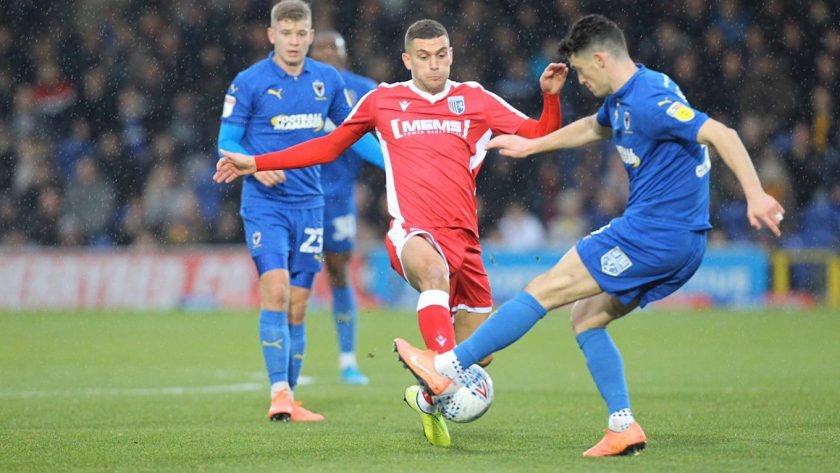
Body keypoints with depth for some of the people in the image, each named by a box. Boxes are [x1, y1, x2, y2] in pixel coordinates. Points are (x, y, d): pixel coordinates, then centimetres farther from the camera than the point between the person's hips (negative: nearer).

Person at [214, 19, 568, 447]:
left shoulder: (474, 100, 14)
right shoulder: (382, 101, 14)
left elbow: (537, 135, 13)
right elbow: (329, 147, 26)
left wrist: (550, 96, -6)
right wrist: (255, 163, 24)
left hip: (463, 237, 4)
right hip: (413, 231, -3)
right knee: (433, 269, -41)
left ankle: (428, 398, 35)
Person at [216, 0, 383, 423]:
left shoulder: (328, 80, 6)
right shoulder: (249, 83, -6)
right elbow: (227, 143, -4)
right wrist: (256, 166, -23)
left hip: (308, 204, 4)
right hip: (264, 203, -4)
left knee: (298, 305, 6)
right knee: (276, 289, -20)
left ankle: (289, 401, 13)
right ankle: (279, 393, -21)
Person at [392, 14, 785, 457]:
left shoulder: (649, 100, -17)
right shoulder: (621, 99, 15)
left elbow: (721, 134, -24)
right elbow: (594, 127, 37)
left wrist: (755, 195, -32)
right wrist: (532, 145, 44)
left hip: (652, 234, -10)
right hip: (681, 244, 10)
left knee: (543, 290, -5)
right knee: (585, 318, 13)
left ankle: (449, 368, -1)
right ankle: (623, 428, 4)